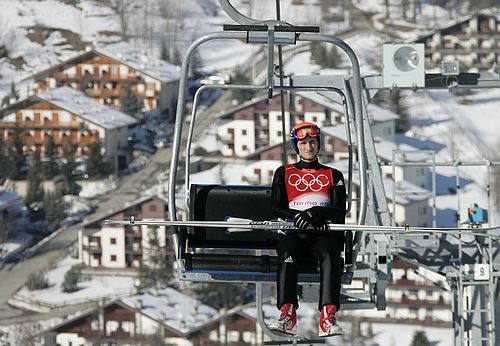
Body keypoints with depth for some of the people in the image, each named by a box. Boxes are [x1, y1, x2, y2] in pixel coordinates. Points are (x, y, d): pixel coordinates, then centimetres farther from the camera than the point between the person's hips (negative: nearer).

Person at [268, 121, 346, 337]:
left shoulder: (333, 175, 19)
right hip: (294, 232, 0)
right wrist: (298, 217, -12)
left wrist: (313, 213, -14)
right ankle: (287, 315, -48)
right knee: (286, 253, -36)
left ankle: (328, 318, -49)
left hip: (324, 234, 0)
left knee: (330, 255, -36)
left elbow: (339, 212, 6)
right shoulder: (284, 173, 20)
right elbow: (277, 209, 9)